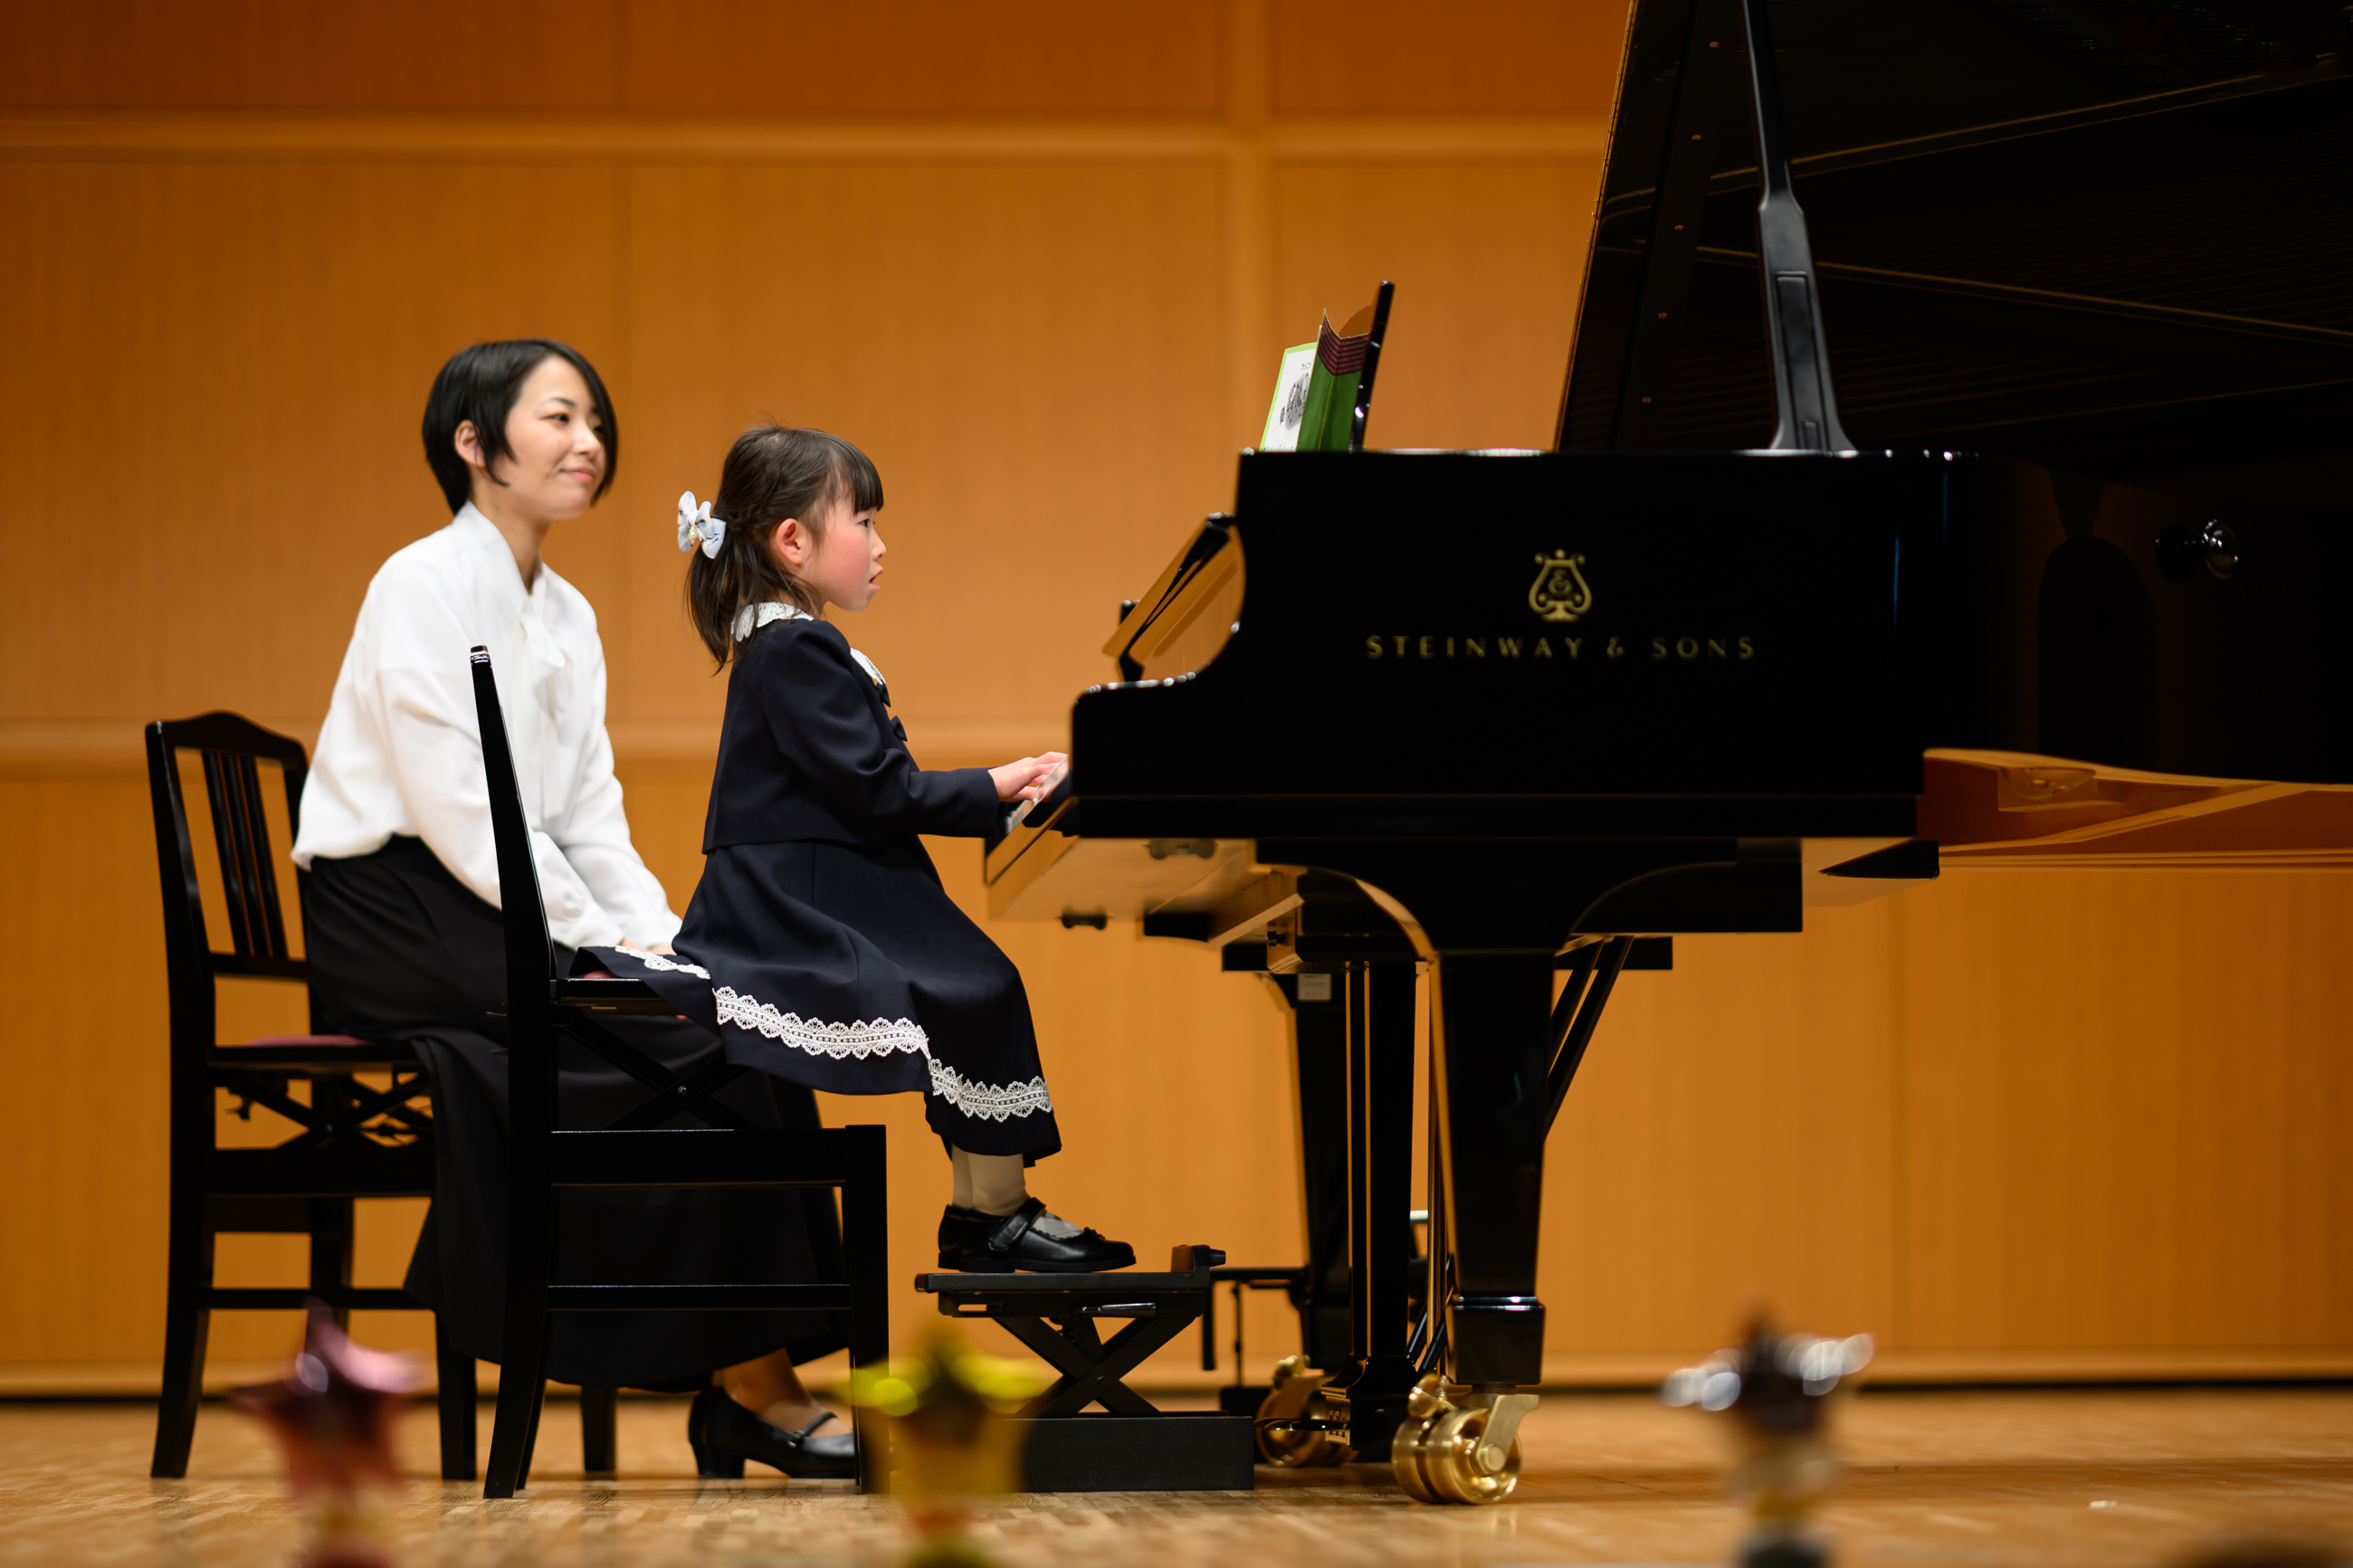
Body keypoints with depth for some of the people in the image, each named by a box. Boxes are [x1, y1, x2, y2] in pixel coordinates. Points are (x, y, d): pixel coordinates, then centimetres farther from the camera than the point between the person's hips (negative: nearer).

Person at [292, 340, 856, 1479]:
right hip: (398, 924, -8)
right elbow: (459, 812, -18)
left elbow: (591, 822, 12)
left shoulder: (566, 617, 15)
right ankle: (747, 1382, -15)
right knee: (696, 1045, -22)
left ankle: (748, 1376, -15)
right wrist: (607, 946, -19)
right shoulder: (422, 588, -11)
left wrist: (664, 942, -5)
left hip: (494, 915, 8)